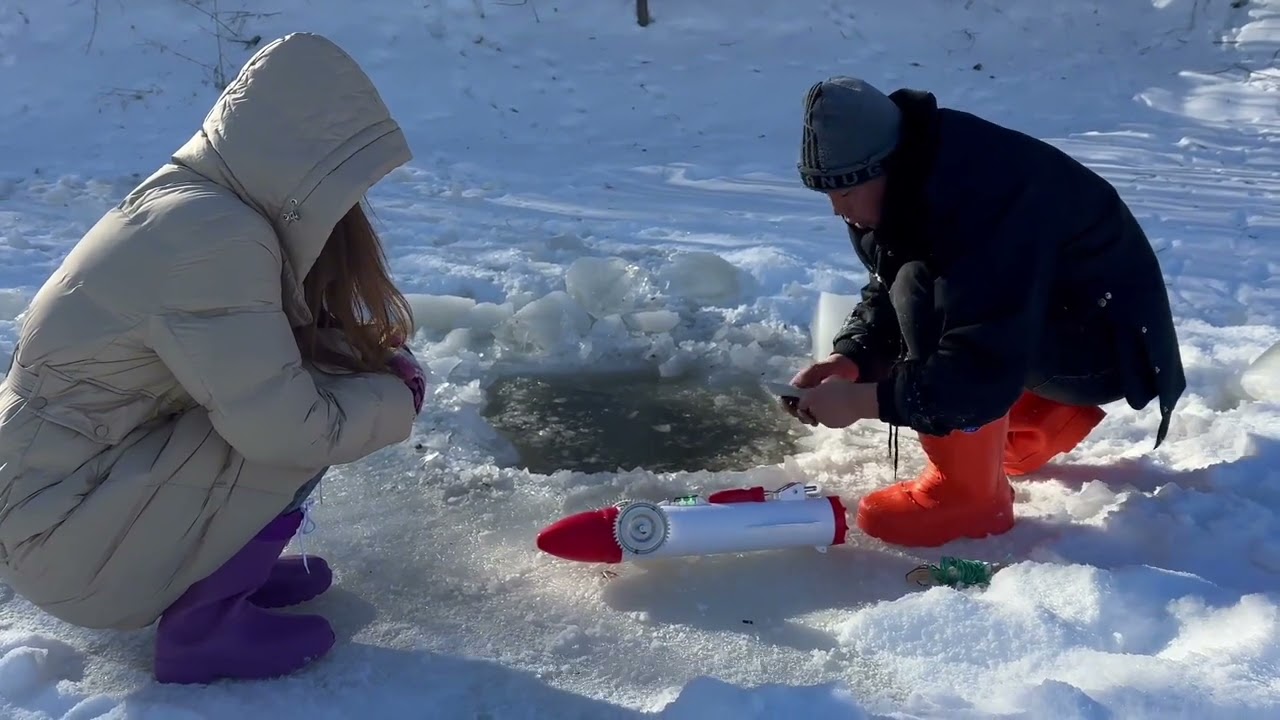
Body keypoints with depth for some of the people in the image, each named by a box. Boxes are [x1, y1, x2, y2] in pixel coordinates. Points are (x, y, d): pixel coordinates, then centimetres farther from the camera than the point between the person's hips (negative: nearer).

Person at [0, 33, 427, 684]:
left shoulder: (197, 199, 1)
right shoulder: (214, 238, -27)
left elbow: (289, 342, 10)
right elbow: (284, 425, -29)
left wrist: (380, 362, -7)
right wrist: (397, 400, -12)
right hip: (59, 530, -9)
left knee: (313, 390, 3)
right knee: (302, 432, -19)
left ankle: (213, 566, 14)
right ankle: (201, 625, -4)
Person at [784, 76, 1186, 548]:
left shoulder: (981, 200, -35)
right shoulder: (907, 185, -7)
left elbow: (986, 371, -37)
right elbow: (887, 293, 3)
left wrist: (862, 400, -32)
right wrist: (849, 359, -15)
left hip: (1106, 343, -9)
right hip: (1024, 324, 9)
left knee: (926, 297, -29)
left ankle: (968, 491, -14)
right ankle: (1050, 422, 17)